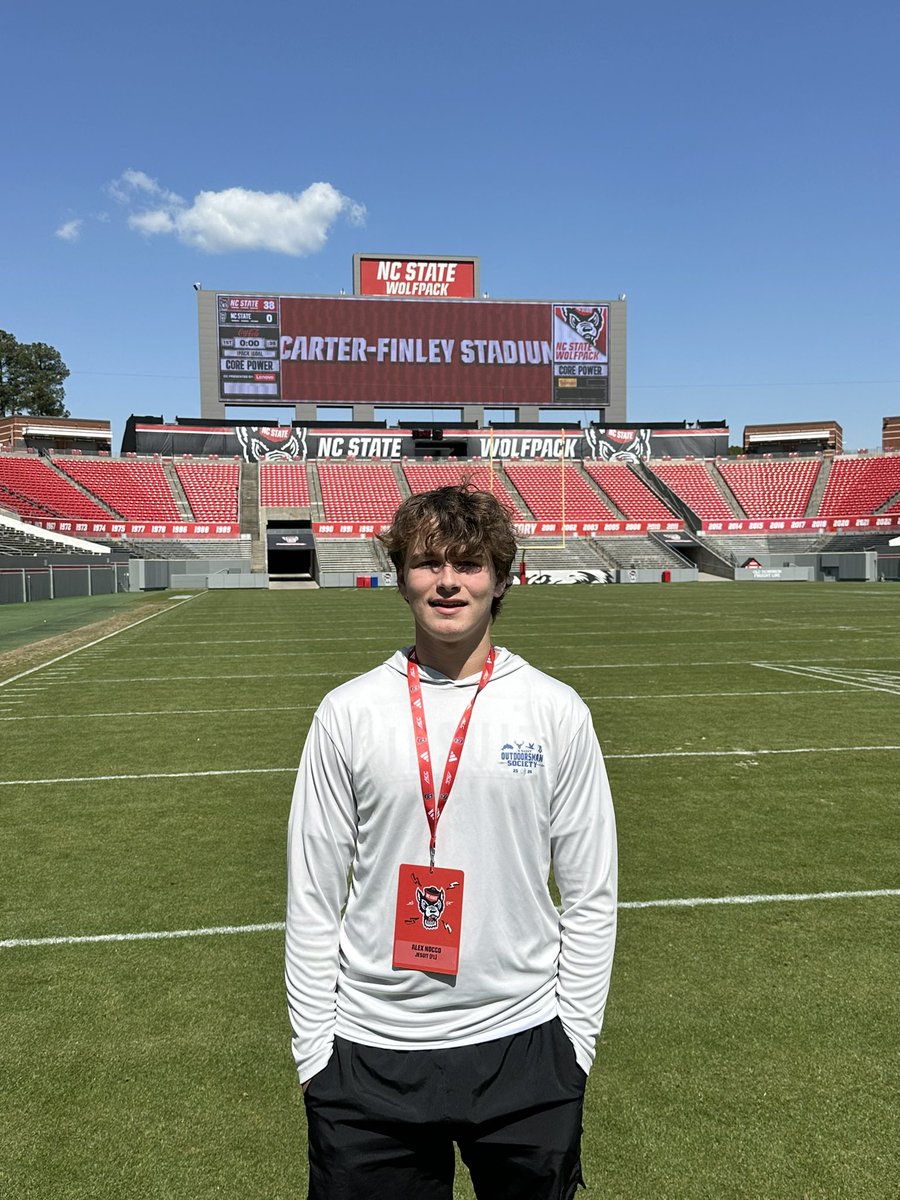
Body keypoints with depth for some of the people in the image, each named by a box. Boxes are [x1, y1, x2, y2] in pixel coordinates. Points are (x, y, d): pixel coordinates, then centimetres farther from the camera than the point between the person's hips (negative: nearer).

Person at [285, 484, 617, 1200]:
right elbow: (312, 896, 0)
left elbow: (590, 896, 0)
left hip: (521, 1041, 0)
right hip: (370, 1051, 0)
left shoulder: (556, 712, -5)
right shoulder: (348, 713, -4)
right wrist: (314, 1048, 0)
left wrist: (575, 1042, 0)